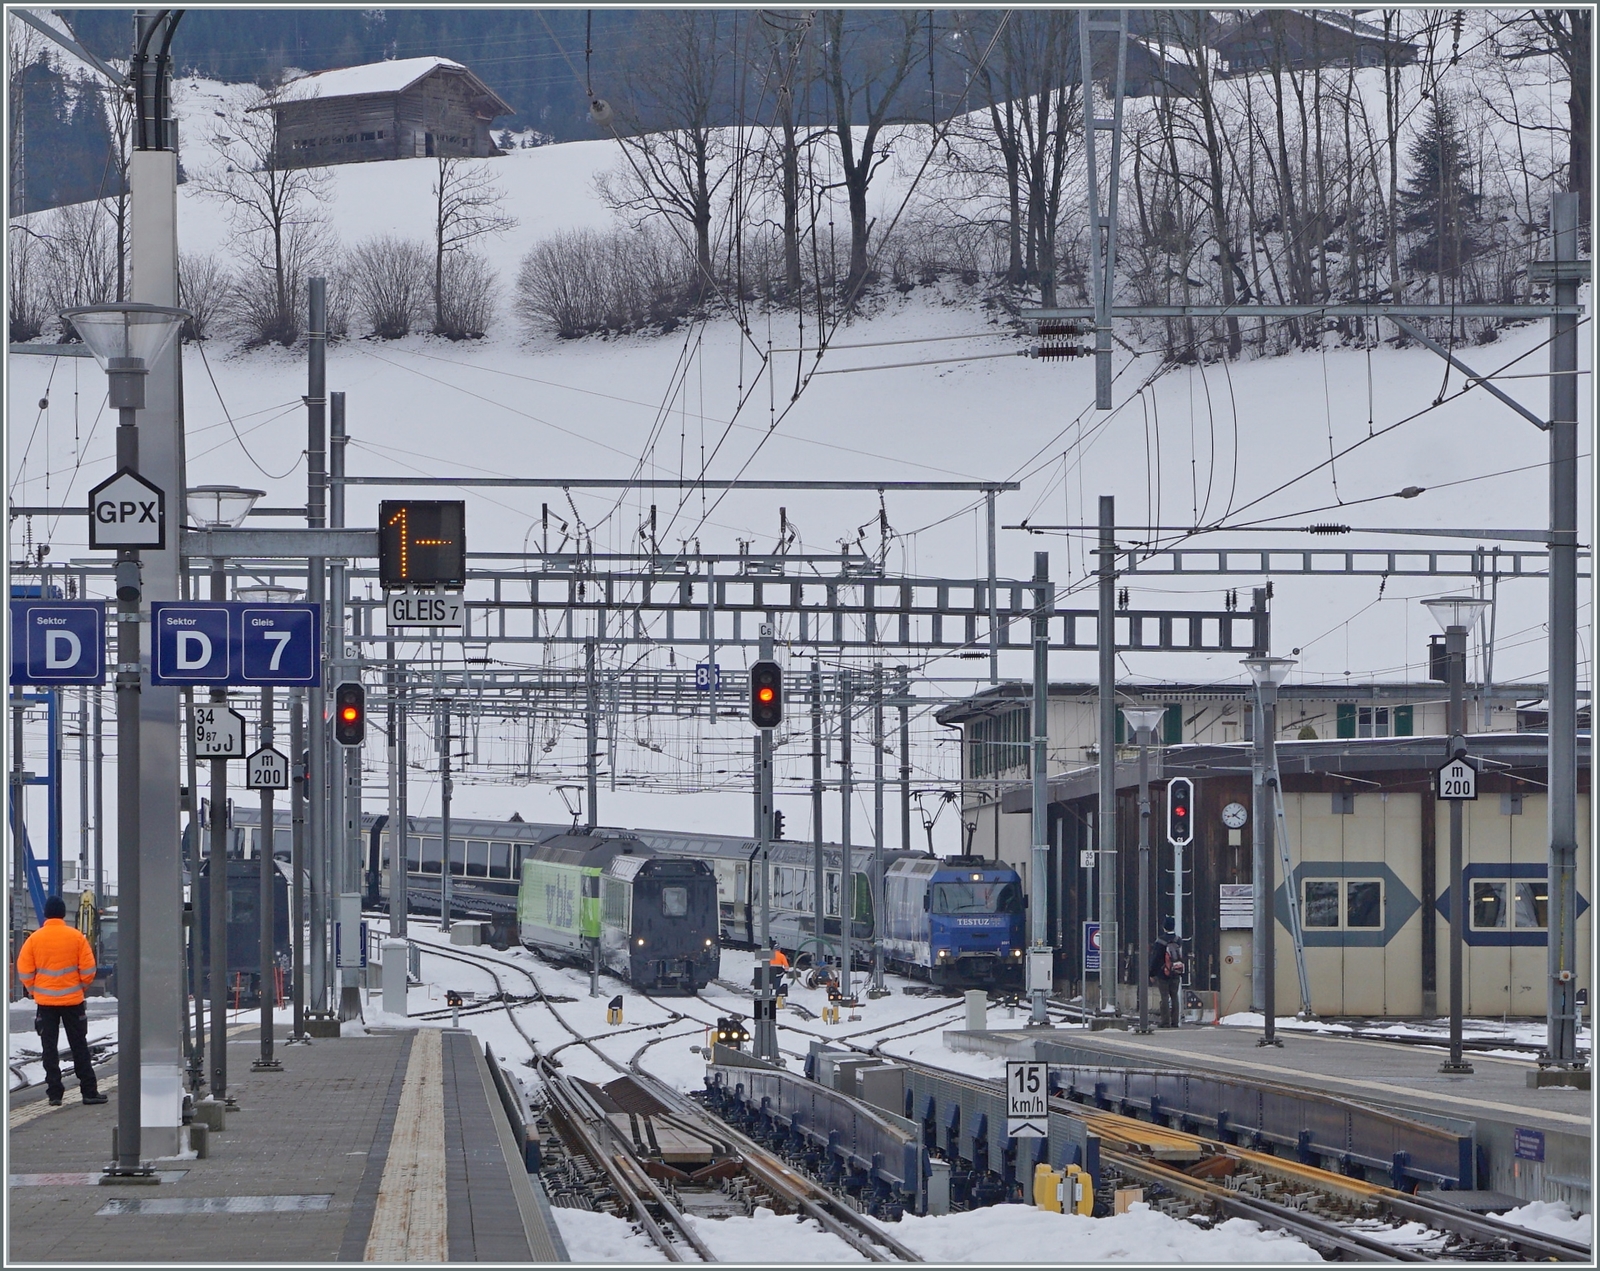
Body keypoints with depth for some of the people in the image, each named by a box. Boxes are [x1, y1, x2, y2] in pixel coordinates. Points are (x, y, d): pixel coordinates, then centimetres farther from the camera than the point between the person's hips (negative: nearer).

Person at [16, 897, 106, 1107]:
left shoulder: (34, 939, -5)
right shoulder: (76, 937, -6)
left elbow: (24, 971, -3)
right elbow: (88, 969, -5)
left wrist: (34, 990, 13)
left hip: (45, 1001, 0)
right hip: (73, 1000, 0)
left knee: (49, 1048, 6)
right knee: (79, 1046, 7)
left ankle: (54, 1093, 2)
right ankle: (89, 1091, 6)